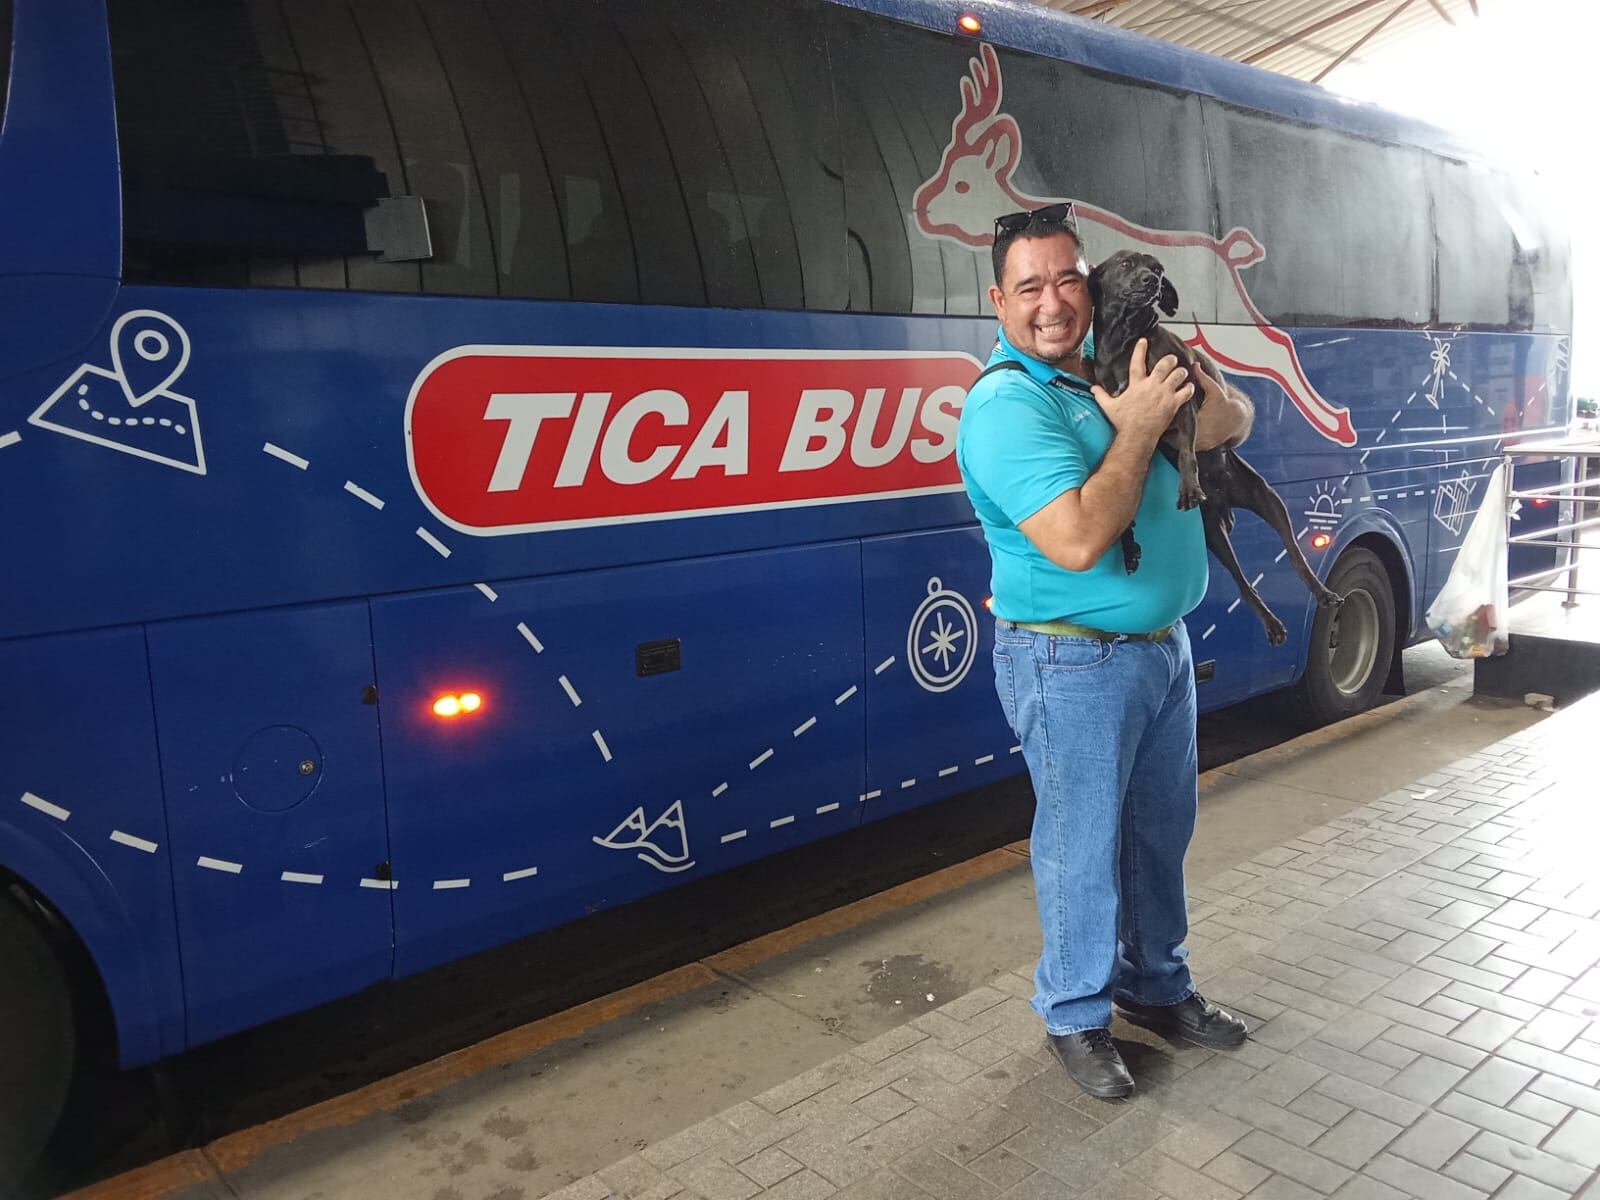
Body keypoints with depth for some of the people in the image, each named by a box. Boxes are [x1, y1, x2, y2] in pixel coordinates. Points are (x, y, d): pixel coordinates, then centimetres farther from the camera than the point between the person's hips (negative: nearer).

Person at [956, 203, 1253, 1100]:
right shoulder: (1007, 405, -19)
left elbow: (1238, 411, 13)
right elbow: (1077, 541, -29)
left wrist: (1219, 409, -10)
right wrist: (1140, 427, -20)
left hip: (1165, 645, 8)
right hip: (1076, 663, -8)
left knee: (1162, 829, 20)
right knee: (1085, 842, 6)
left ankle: (1155, 982, 40)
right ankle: (1076, 1014, 26)